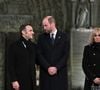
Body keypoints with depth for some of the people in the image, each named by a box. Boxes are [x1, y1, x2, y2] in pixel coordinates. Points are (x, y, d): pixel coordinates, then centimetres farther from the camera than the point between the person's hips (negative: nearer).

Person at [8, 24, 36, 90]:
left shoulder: (33, 46, 12)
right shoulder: (14, 46, -3)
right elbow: (11, 65, -7)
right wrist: (14, 81, -13)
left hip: (31, 82, 5)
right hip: (19, 82, -5)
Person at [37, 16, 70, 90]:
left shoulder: (63, 36, 4)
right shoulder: (42, 37, 8)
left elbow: (66, 54, -1)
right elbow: (39, 55, 1)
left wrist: (56, 67, -10)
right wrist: (48, 67, -11)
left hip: (60, 72, -1)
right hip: (45, 73, 1)